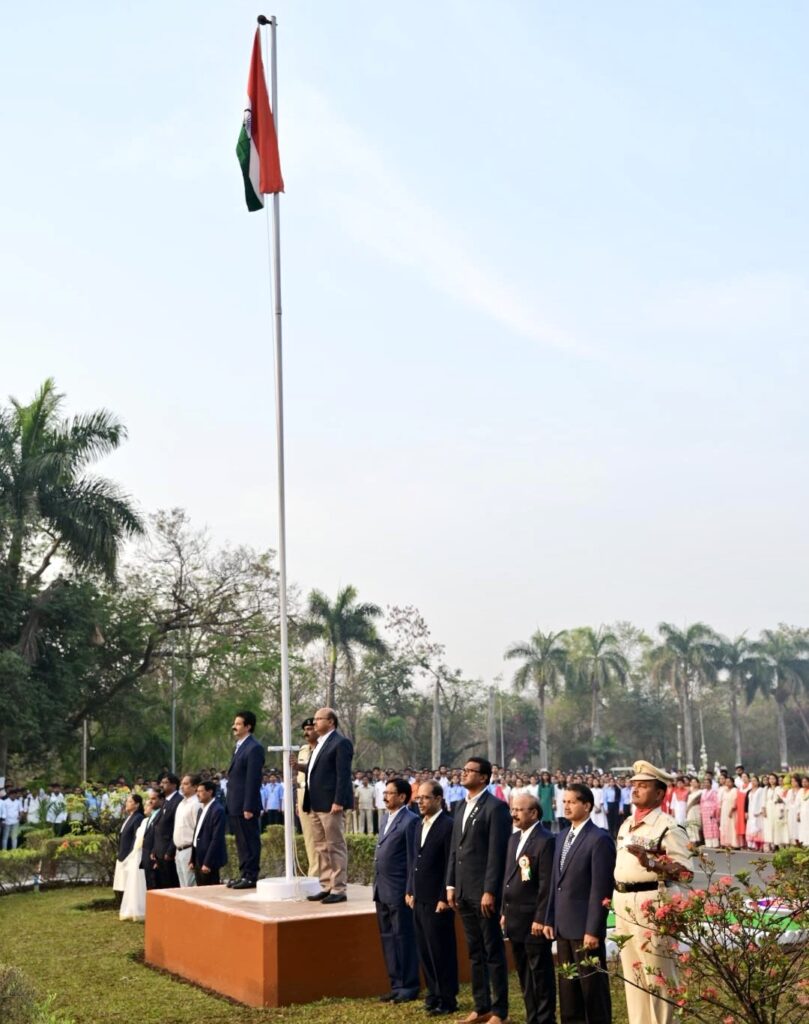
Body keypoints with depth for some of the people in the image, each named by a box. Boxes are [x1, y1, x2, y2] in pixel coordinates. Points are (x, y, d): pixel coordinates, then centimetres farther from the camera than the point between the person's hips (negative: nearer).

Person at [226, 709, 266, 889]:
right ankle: (244, 874, 21)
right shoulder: (240, 746, 16)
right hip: (235, 806, 9)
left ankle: (250, 876, 3)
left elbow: (252, 780, -18)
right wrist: (229, 803, 16)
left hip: (245, 806, -9)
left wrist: (248, 807, -20)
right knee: (241, 842, 14)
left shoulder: (254, 748, -14)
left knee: (249, 841, -2)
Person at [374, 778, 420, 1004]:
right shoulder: (389, 820, 15)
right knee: (388, 938, 13)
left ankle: (408, 987, 9)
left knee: (404, 938, 0)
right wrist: (377, 886, 15)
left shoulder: (410, 821, -11)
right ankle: (396, 985, 22)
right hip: (383, 891, 9)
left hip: (399, 892, -9)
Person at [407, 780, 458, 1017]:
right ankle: (433, 993, 24)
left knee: (441, 951, 0)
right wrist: (410, 891, 13)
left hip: (437, 901, -8)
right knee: (424, 950, 13)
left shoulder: (448, 826, -12)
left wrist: (445, 898, -16)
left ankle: (447, 1000, 11)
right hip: (419, 900, 8)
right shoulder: (419, 826, 13)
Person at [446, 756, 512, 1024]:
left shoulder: (496, 807, -10)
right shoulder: (463, 808, 15)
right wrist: (451, 885, 11)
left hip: (484, 891, -8)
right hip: (463, 892, 8)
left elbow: (497, 853, -15)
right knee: (475, 952, 14)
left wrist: (490, 891, -18)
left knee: (493, 952, 2)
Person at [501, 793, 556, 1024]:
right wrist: (504, 912, 15)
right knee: (524, 973, 15)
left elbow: (546, 884, -17)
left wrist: (540, 919, -18)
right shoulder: (514, 838, 13)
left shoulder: (546, 841, -14)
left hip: (534, 920, -8)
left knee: (541, 972, 2)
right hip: (515, 919, 8)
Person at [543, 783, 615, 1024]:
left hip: (585, 926, -8)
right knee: (567, 984, 15)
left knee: (593, 985, 2)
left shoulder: (599, 839, -13)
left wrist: (593, 930, -18)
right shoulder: (562, 837, 13)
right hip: (563, 925, 8)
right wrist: (549, 919, 11)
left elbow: (600, 889, -16)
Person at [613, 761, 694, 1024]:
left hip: (650, 902, -8)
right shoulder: (626, 825, 14)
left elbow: (685, 871, -18)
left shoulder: (668, 827, -11)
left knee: (657, 973, -2)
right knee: (631, 971, 15)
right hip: (623, 902, 8)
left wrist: (650, 860, -28)